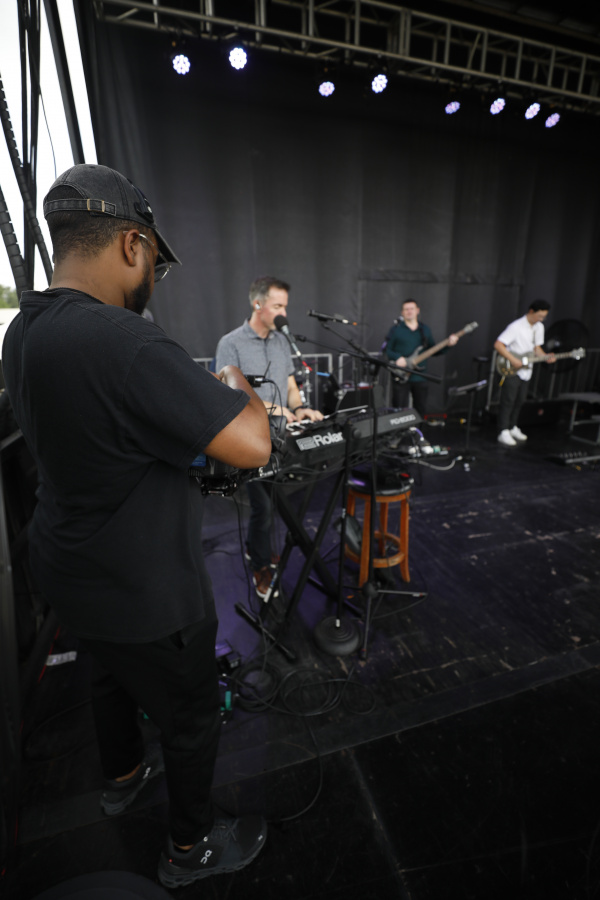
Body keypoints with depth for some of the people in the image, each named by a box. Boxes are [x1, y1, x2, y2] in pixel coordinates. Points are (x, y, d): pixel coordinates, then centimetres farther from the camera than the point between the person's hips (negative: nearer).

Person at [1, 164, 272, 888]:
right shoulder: (119, 341, -31)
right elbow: (253, 447, -33)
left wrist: (198, 390, 10)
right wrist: (238, 389, -12)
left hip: (71, 568, 9)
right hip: (141, 592, -8)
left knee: (115, 673, 33)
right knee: (191, 713, 18)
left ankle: (121, 776, 62)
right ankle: (192, 845, 46)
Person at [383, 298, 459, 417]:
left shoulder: (425, 329, 12)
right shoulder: (396, 329, 0)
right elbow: (386, 349, -3)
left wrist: (447, 344, 0)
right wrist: (397, 358, -19)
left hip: (420, 377, 4)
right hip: (401, 377, -4)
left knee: (421, 410, 11)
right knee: (400, 410, -3)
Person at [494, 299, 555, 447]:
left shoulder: (539, 327, 9)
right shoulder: (516, 327, -17)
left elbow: (536, 347, 19)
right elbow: (498, 345, -22)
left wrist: (546, 357, 0)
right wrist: (513, 360, -25)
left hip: (526, 370, 8)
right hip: (511, 370, -8)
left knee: (520, 401, 14)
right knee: (508, 401, -7)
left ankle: (512, 427, 27)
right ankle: (503, 433, -3)